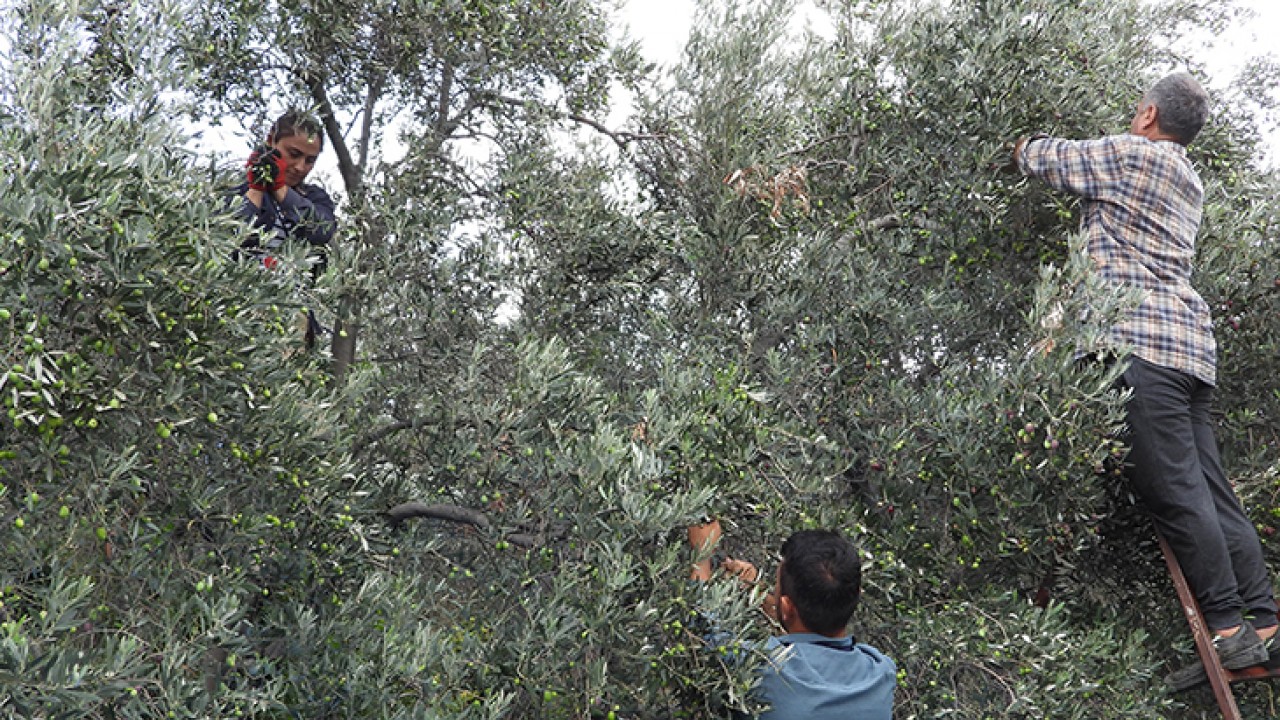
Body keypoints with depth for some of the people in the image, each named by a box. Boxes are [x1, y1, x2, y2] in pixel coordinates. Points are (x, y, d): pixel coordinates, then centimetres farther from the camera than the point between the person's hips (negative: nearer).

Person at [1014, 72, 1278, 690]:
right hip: (1191, 345, 9)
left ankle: (1230, 630, -10)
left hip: (1142, 342, -9)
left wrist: (1020, 146, 29)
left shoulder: (1131, 154, 1)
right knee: (1210, 488, 6)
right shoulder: (1187, 179, 27)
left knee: (1173, 490, -10)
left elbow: (1044, 157, 8)